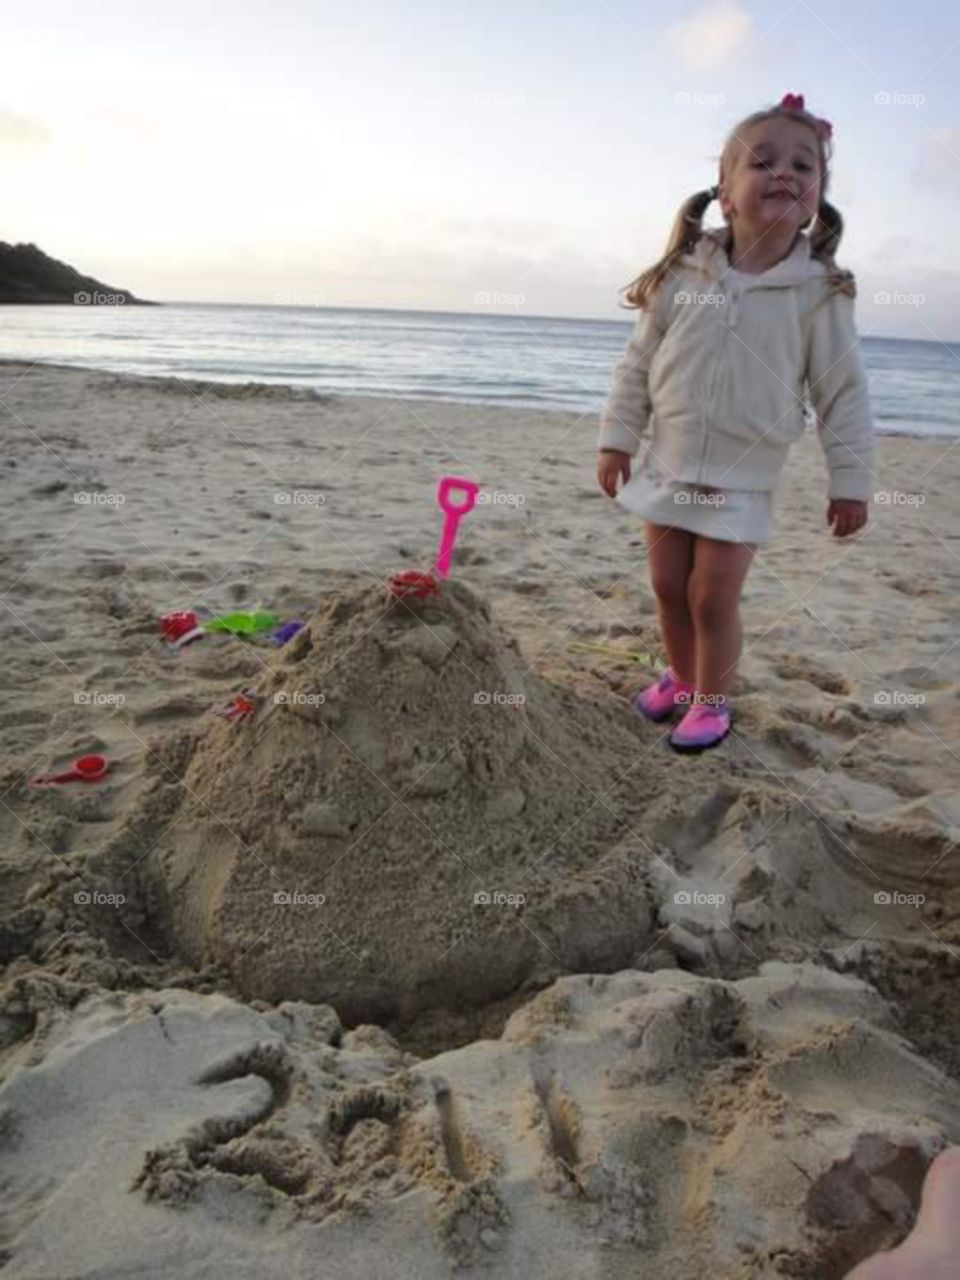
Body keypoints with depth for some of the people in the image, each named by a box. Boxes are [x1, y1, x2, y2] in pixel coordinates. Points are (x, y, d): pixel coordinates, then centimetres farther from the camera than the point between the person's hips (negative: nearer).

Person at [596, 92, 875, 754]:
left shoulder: (820, 292, -8)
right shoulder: (683, 274, -3)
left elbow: (844, 393, -4)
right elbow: (639, 362, 3)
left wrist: (851, 481, -5)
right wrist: (618, 437, 2)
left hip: (743, 477, -3)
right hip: (669, 463, 3)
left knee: (713, 597, -1)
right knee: (669, 586, 11)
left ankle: (713, 699, 21)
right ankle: (682, 676, 34)